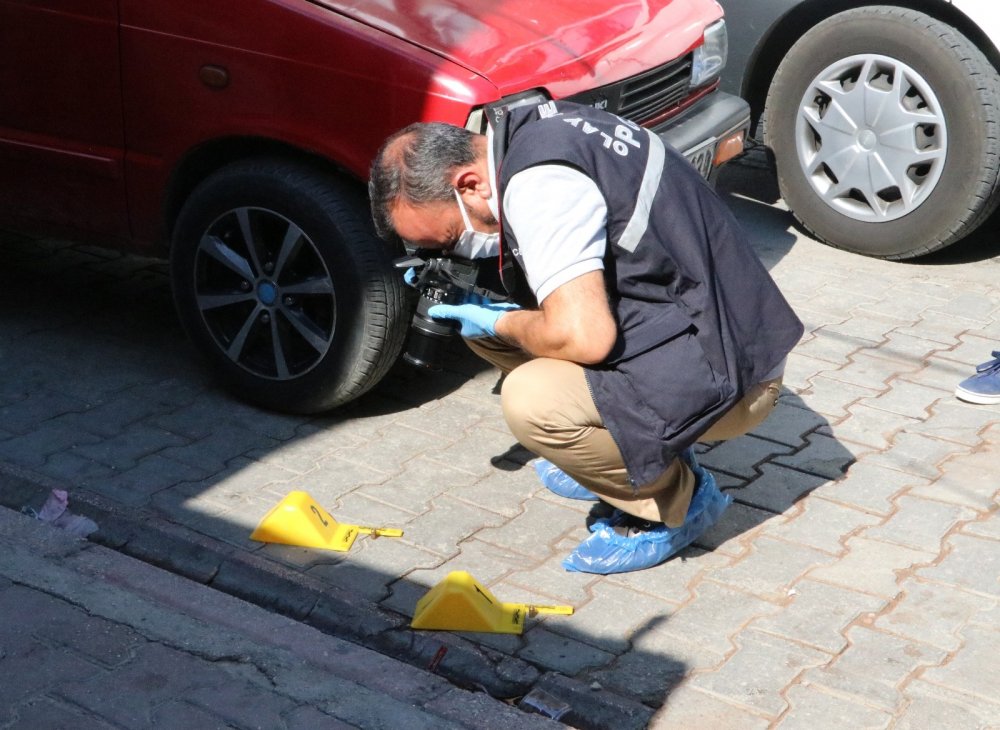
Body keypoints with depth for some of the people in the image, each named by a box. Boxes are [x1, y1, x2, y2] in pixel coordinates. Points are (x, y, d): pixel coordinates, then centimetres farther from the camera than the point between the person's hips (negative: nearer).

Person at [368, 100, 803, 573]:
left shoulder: (538, 185, -24)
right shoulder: (529, 129, 5)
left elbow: (584, 336, -33)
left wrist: (499, 323, -12)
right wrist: (465, 289, 8)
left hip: (730, 374, -10)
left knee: (532, 401, -29)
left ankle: (676, 502, -3)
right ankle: (614, 453, 19)